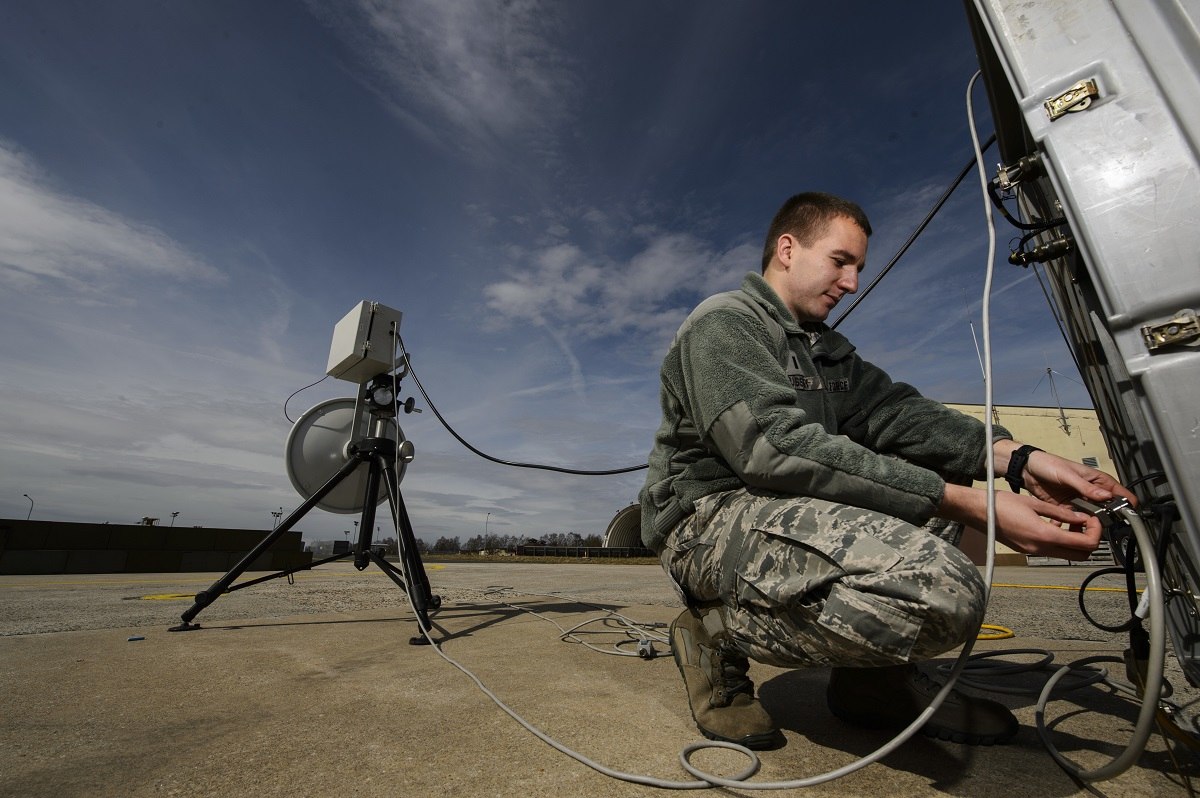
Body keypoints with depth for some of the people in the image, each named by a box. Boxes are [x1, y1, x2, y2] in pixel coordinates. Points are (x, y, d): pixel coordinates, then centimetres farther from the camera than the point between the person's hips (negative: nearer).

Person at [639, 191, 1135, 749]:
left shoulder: (825, 347, 21)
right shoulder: (722, 322, -10)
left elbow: (891, 409, 5)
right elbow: (776, 448, -24)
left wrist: (1016, 458, -13)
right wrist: (971, 504, -24)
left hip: (782, 511, 9)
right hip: (710, 518, -9)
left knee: (944, 468, 7)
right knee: (943, 592, -27)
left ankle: (872, 675, 6)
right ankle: (722, 631, -7)